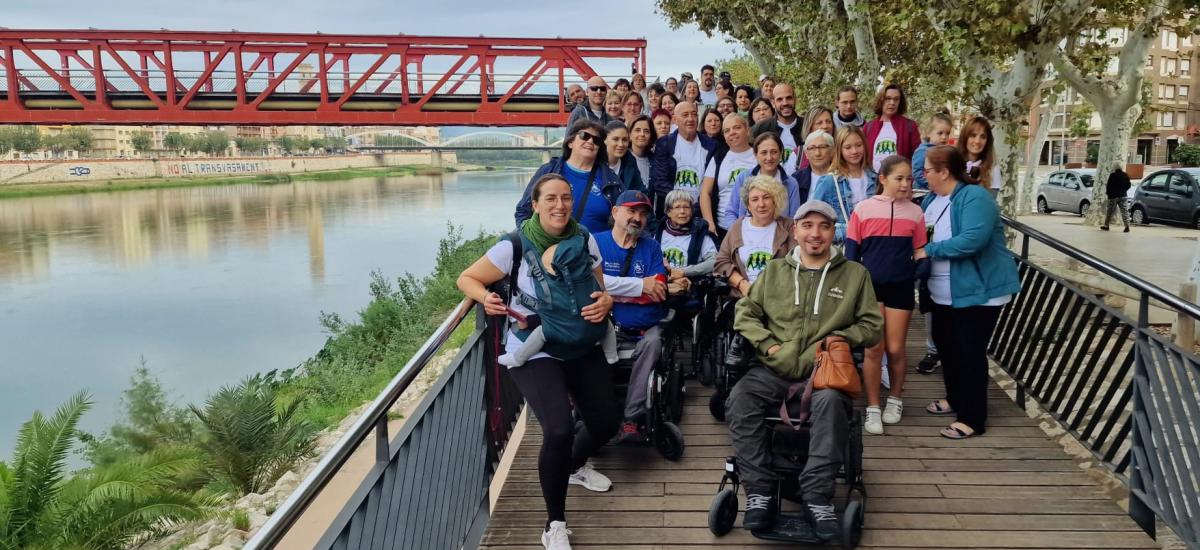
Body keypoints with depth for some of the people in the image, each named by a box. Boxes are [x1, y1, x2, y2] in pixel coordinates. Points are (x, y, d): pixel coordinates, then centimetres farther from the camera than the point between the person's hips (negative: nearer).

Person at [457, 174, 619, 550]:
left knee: (607, 422, 9)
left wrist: (606, 302, -19)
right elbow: (466, 278, -7)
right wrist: (485, 298, -28)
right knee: (559, 430, -23)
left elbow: (600, 292, 6)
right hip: (534, 350, -5)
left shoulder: (585, 241, -3)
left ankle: (575, 465, 46)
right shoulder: (515, 247, -14)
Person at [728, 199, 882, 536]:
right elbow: (745, 312, 16)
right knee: (739, 401, -29)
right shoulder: (774, 270, 17)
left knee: (831, 401, -37)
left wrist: (843, 337, -5)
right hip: (774, 370, 2)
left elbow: (872, 326, 15)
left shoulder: (855, 273, 14)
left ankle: (817, 496, -28)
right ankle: (760, 491, -21)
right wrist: (766, 343, -1)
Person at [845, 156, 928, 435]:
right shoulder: (863, 209, -2)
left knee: (895, 349, 5)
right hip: (870, 286, -1)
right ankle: (872, 408, 11)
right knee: (874, 348, -1)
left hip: (900, 287, 2)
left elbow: (919, 252, 12)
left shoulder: (915, 212, 5)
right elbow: (851, 250, 1)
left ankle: (895, 398, 29)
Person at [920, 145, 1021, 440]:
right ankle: (956, 398, 36)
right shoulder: (932, 198, 6)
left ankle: (972, 418, 5)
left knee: (970, 353, -5)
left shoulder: (974, 198, -21)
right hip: (944, 293, 9)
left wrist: (929, 249, -25)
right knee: (945, 345, 18)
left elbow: (971, 241, -34)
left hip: (979, 291, -9)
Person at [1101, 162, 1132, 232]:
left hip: (1113, 196, -4)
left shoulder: (1112, 175, -12)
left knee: (1110, 211, 9)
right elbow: (1128, 185, 10)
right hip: (1123, 196, 4)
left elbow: (1109, 185, -11)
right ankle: (1127, 225, -13)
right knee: (1124, 211, 0)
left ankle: (1106, 225, 18)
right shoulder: (1125, 175, 4)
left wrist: (1107, 192, 7)